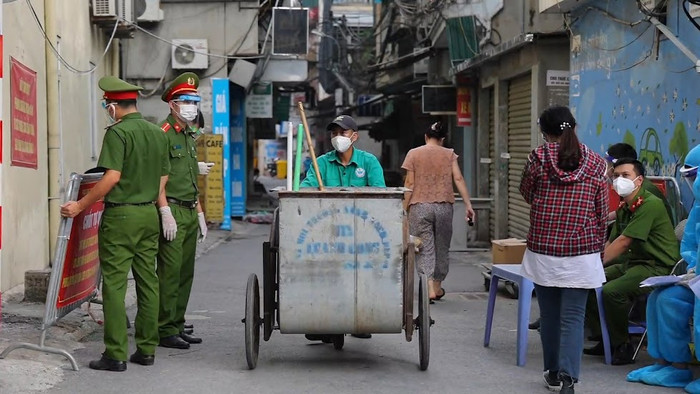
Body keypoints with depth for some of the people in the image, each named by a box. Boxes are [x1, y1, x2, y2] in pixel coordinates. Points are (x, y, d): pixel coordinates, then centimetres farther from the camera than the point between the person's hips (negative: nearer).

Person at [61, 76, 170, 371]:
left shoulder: (117, 132, -12)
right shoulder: (157, 133, 10)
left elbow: (112, 177, -20)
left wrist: (80, 205, -14)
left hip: (121, 216, -7)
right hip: (149, 215, 7)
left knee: (114, 285, -4)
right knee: (147, 283, 10)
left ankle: (116, 355, -4)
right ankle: (147, 350, 14)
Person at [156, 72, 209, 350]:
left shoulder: (189, 136, 20)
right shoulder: (163, 134, -8)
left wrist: (200, 215, 21)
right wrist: (166, 213, -22)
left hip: (190, 212, 9)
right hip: (172, 211, -9)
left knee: (186, 273, 10)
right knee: (170, 272, -8)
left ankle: (178, 326, 17)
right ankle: (165, 331, -4)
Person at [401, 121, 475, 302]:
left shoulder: (413, 154, 3)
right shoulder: (449, 154, 6)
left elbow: (409, 184, -2)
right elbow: (458, 179, -3)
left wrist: (404, 209, 2)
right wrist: (468, 205, -2)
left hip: (420, 206, -1)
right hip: (444, 206, 2)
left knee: (424, 248, -1)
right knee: (441, 247, 15)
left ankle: (429, 287, -15)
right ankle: (437, 286, 27)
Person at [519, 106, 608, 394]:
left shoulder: (539, 158, -4)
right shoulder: (596, 164, 1)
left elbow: (526, 194, 11)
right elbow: (602, 211, 5)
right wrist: (599, 245, 17)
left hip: (543, 251, 0)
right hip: (582, 253, 0)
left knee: (549, 314, 12)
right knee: (573, 317, -1)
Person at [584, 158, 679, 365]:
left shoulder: (650, 204, -17)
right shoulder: (623, 208, 12)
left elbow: (624, 242, -21)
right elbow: (611, 242, 12)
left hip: (658, 268, -10)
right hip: (633, 263, 10)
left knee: (611, 291, -29)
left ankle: (623, 346, -11)